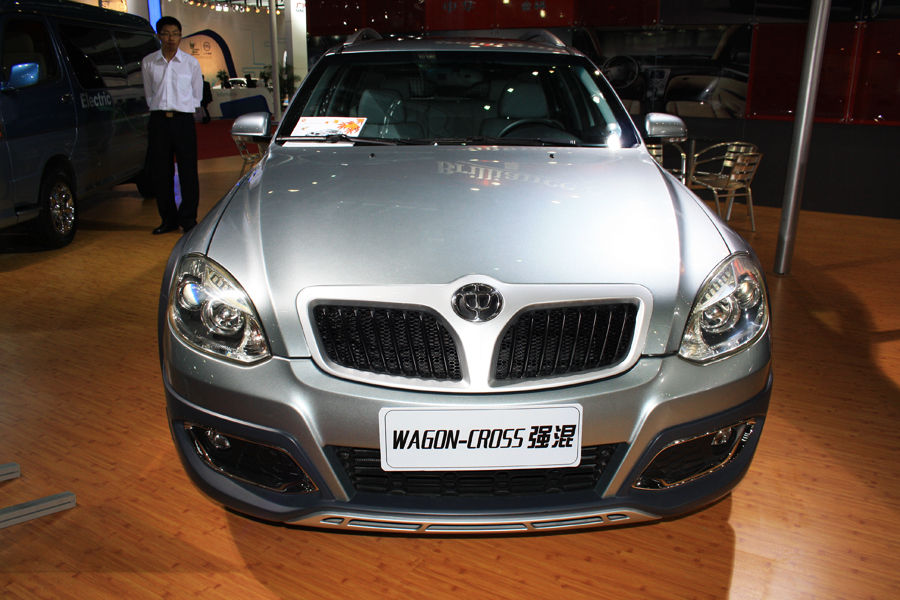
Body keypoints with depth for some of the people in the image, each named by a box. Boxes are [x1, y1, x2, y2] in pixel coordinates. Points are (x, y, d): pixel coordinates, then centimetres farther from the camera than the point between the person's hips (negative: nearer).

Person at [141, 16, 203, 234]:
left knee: (188, 171, -4)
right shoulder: (148, 62, 8)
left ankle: (188, 218, 7)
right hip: (158, 120, 2)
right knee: (159, 172, 3)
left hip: (183, 120, -2)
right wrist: (161, 111, 5)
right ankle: (168, 219, 14)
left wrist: (178, 111, 4)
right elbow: (149, 94, 17)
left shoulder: (191, 63, 4)